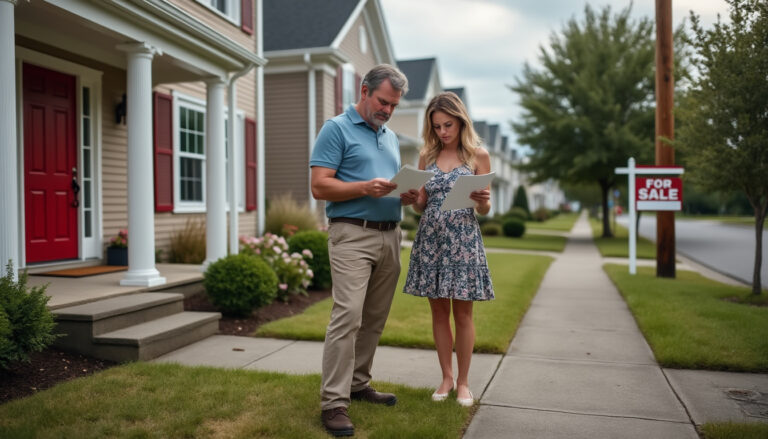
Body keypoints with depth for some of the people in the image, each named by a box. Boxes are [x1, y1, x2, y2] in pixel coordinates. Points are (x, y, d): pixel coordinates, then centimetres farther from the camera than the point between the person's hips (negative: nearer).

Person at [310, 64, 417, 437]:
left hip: (389, 235, 7)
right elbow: (319, 186, -10)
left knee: (374, 319, 11)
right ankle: (333, 402, -6)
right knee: (348, 315, -12)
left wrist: (406, 196, 1)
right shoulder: (336, 129, -1)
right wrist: (365, 188, -21)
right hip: (353, 235, -7)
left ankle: (358, 383, 25)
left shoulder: (391, 137, 21)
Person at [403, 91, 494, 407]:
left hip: (463, 238, -3)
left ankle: (463, 381, 18)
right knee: (439, 311, 9)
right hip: (430, 237, 3)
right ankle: (446, 377, 22)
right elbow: (422, 205, 10)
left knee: (462, 313, 3)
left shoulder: (477, 155, 1)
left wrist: (482, 201, -21)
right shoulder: (427, 156, 9)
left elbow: (484, 209, 2)